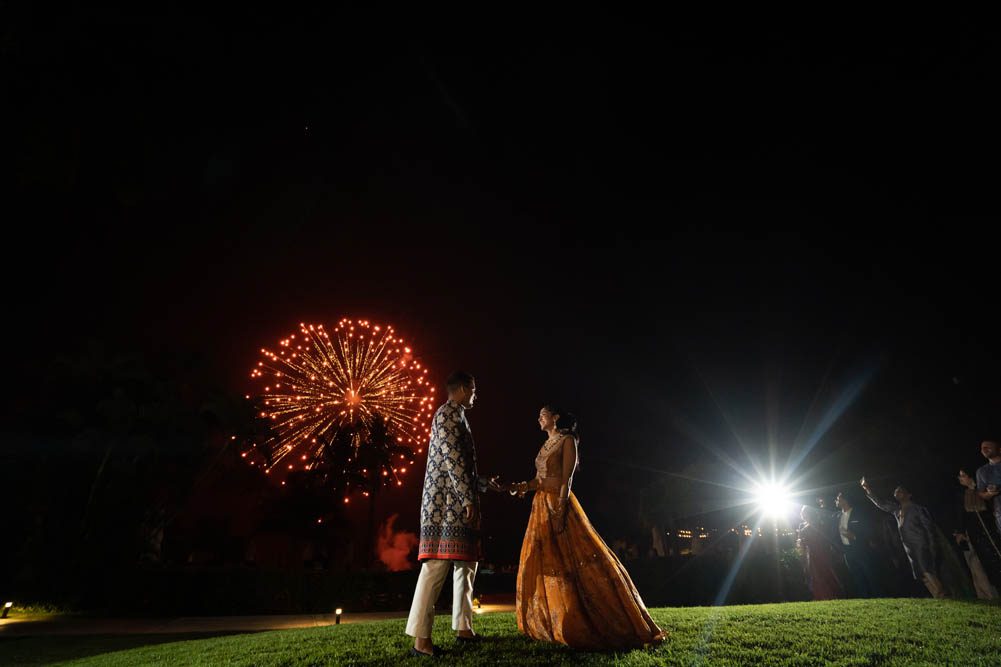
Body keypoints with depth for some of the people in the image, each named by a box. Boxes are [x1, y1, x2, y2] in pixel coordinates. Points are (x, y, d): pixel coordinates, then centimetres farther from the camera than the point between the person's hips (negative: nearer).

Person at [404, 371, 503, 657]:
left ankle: (463, 627, 21)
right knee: (438, 564, -10)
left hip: (456, 502, 10)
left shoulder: (456, 416, 22)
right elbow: (452, 459, -17)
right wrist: (469, 499, -18)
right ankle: (420, 638, -7)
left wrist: (485, 483, 29)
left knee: (466, 562, 13)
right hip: (446, 502, -10)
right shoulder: (448, 413, -8)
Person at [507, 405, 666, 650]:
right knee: (539, 564, 8)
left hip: (560, 504, -8)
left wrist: (559, 513, -21)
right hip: (541, 506, 8)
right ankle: (550, 624, 19)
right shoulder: (546, 445, 17)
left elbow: (567, 480, -14)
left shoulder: (567, 441, -5)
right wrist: (522, 486, -2)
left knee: (582, 561, -9)